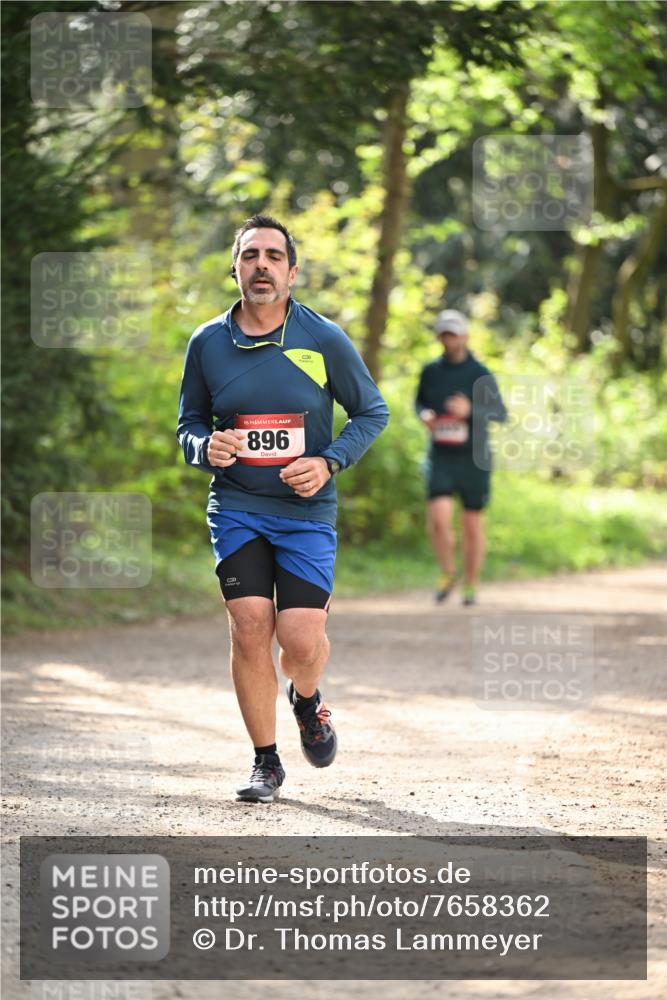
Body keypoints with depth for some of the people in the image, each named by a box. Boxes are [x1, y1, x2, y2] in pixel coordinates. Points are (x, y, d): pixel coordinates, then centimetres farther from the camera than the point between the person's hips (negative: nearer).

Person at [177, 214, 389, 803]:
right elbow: (189, 422, 14)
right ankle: (266, 762, 6)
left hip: (306, 511, -1)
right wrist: (205, 447, -10)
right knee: (250, 631, -10)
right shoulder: (208, 344, 1)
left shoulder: (325, 340, -4)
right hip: (236, 507, 1)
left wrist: (329, 463, -10)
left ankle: (308, 700, 27)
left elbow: (373, 412, 6)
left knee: (301, 641, -11)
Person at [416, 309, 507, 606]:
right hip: (441, 458, 1)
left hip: (473, 459, -1)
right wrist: (425, 415, -3)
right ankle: (447, 573, 7)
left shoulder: (480, 374, -7)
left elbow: (500, 413, -15)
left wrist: (470, 410, -33)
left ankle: (470, 585, 24)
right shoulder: (431, 371, 3)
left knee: (472, 525, 7)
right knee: (439, 517, -16)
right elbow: (420, 401, 21)